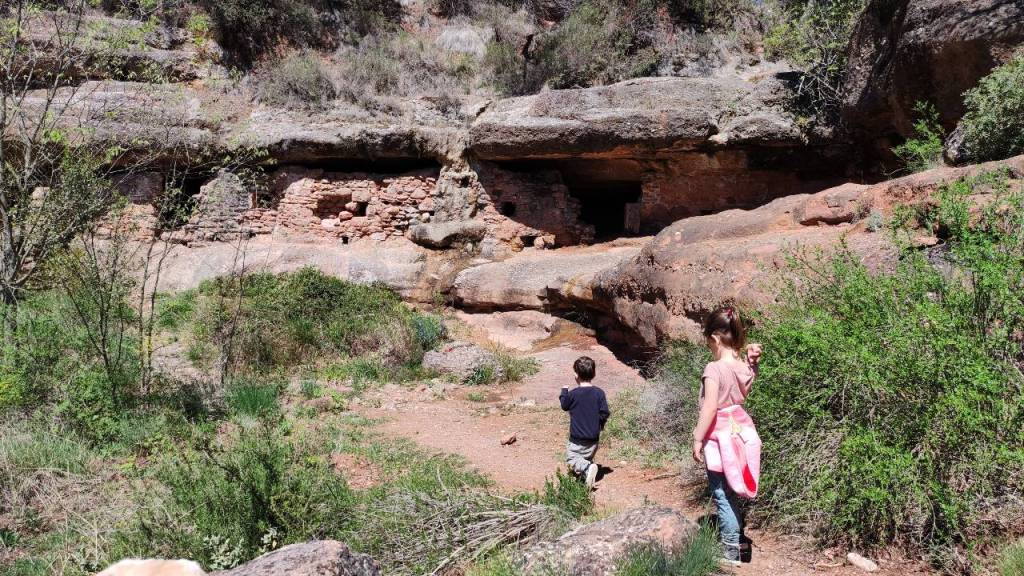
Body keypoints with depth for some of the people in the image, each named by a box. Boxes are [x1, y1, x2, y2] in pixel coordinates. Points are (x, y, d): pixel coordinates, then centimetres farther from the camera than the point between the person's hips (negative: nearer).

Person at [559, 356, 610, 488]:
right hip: (593, 439, 4)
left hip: (577, 439, -4)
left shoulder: (573, 394, -15)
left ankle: (587, 468, -17)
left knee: (571, 458, 7)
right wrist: (600, 424, 16)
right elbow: (605, 413, -5)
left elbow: (564, 405, 4)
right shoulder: (599, 393, -7)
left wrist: (564, 391, 21)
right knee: (588, 458, 24)